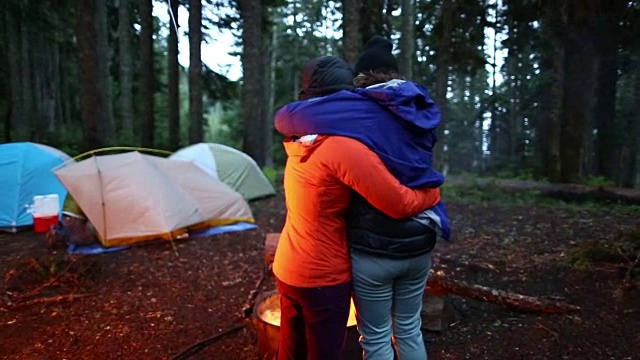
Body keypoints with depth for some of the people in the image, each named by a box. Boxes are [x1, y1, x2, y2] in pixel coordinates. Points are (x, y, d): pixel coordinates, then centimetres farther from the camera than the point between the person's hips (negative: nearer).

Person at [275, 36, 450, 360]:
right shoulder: (422, 110, 5)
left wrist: (300, 135, 8)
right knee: (409, 329, 23)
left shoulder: (358, 110, -14)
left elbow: (286, 117, -14)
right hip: (419, 242, 6)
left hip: (374, 247, -6)